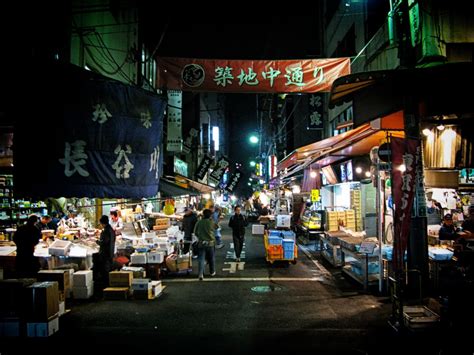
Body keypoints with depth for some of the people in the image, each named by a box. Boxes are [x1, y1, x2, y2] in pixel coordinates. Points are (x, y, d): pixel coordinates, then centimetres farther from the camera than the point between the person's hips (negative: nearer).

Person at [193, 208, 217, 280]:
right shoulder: (211, 222, -9)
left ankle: (200, 274, -13)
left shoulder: (199, 222, -3)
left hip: (201, 243, 1)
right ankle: (212, 272, 30)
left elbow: (195, 232, 5)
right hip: (210, 243, -1)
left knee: (201, 259, -1)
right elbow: (216, 227, 10)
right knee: (211, 258, 16)